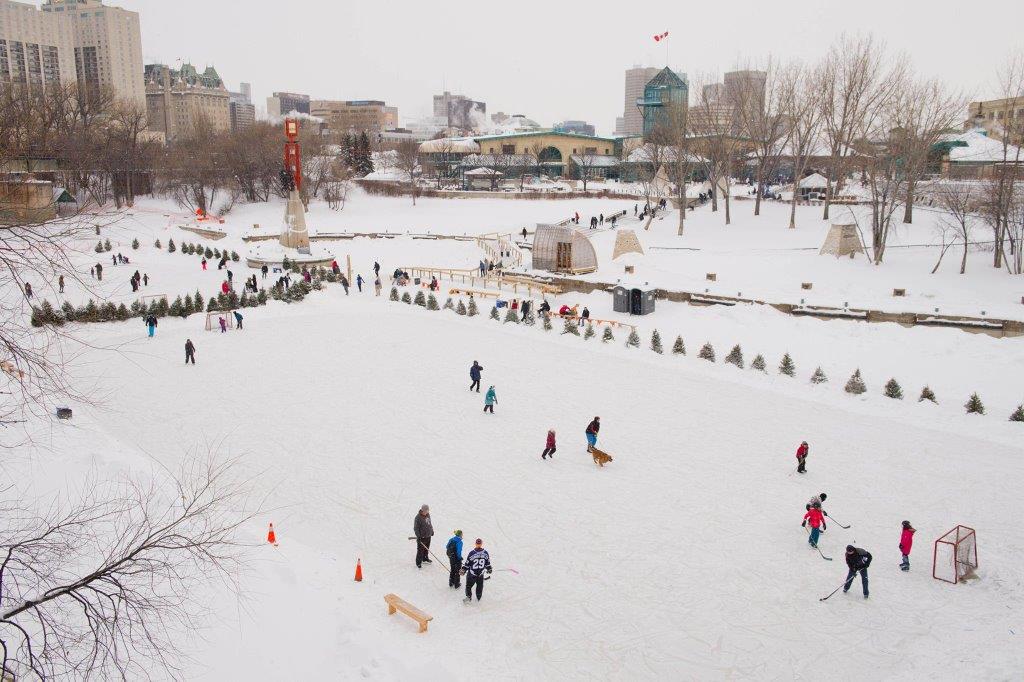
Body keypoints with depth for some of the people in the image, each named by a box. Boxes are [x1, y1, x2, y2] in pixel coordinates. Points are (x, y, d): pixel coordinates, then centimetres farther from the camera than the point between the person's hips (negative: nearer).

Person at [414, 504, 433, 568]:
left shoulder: (428, 515, 1)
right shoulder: (418, 517, -21)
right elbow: (416, 528, -18)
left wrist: (432, 531, 23)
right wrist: (418, 536, -23)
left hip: (428, 536, 7)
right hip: (421, 537, -7)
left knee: (426, 548, 21)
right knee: (420, 550, -1)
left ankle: (425, 558, 40)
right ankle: (418, 563, 10)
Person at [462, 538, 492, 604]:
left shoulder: (472, 553, -17)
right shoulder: (485, 553, -8)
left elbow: (467, 563, -9)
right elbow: (488, 563, 4)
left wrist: (463, 570, 4)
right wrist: (489, 569, 21)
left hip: (472, 574, -3)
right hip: (480, 574, 3)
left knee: (469, 585, 13)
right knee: (480, 585, 22)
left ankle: (469, 597, 13)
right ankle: (479, 597, 34)